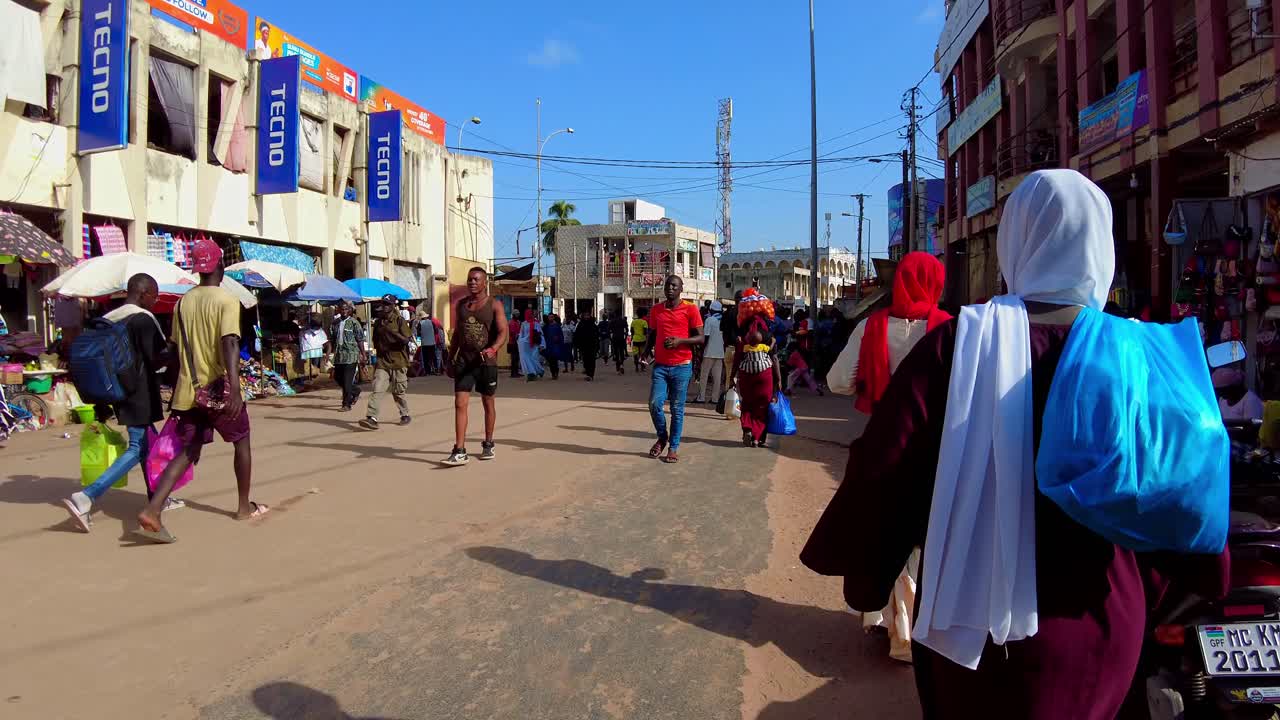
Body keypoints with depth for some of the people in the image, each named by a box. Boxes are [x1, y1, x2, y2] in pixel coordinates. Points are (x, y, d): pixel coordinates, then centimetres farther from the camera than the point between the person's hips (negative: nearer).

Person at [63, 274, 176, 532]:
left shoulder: (107, 320, 10)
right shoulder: (144, 319, -13)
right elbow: (156, 360, -14)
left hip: (119, 393, 9)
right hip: (140, 394, -9)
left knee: (147, 444, 17)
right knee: (138, 448, -6)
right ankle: (86, 497, -15)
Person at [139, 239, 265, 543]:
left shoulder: (184, 302, 9)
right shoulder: (226, 301, -11)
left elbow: (177, 348, 16)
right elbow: (229, 344, -24)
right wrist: (235, 388, -32)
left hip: (188, 390, 6)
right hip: (218, 388, -5)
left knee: (188, 452, 8)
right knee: (241, 441, 15)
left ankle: (151, 511, -10)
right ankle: (245, 507, 24)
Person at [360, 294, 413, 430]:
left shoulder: (400, 321, -5)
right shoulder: (378, 322, 10)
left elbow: (406, 340, -15)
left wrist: (393, 332, -27)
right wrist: (379, 349, 10)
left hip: (398, 362, -3)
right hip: (382, 362, 3)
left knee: (399, 392, 7)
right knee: (377, 389, -10)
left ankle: (405, 415, 26)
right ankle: (372, 418, -16)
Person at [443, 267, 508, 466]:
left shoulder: (494, 304, -4)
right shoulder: (461, 304, 10)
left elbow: (503, 332, -12)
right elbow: (457, 333, 17)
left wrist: (493, 348, -30)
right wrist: (450, 358, 14)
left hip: (486, 362, -3)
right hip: (464, 361, 3)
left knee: (488, 404, 10)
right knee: (460, 404, -8)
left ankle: (488, 445, 27)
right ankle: (459, 452, -9)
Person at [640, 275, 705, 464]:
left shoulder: (690, 309, -2)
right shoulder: (655, 310, 10)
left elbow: (701, 338, -3)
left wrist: (680, 340, -18)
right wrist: (646, 351, 0)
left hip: (682, 366, -3)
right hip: (660, 365, 3)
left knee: (677, 408, 1)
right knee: (655, 403, -6)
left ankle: (674, 447, 11)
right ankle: (662, 437, 20)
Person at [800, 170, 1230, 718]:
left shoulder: (961, 341, -16)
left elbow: (883, 470, -17)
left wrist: (863, 576, -1)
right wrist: (1195, 575, 20)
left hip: (977, 616, -2)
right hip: (1104, 623, 2)